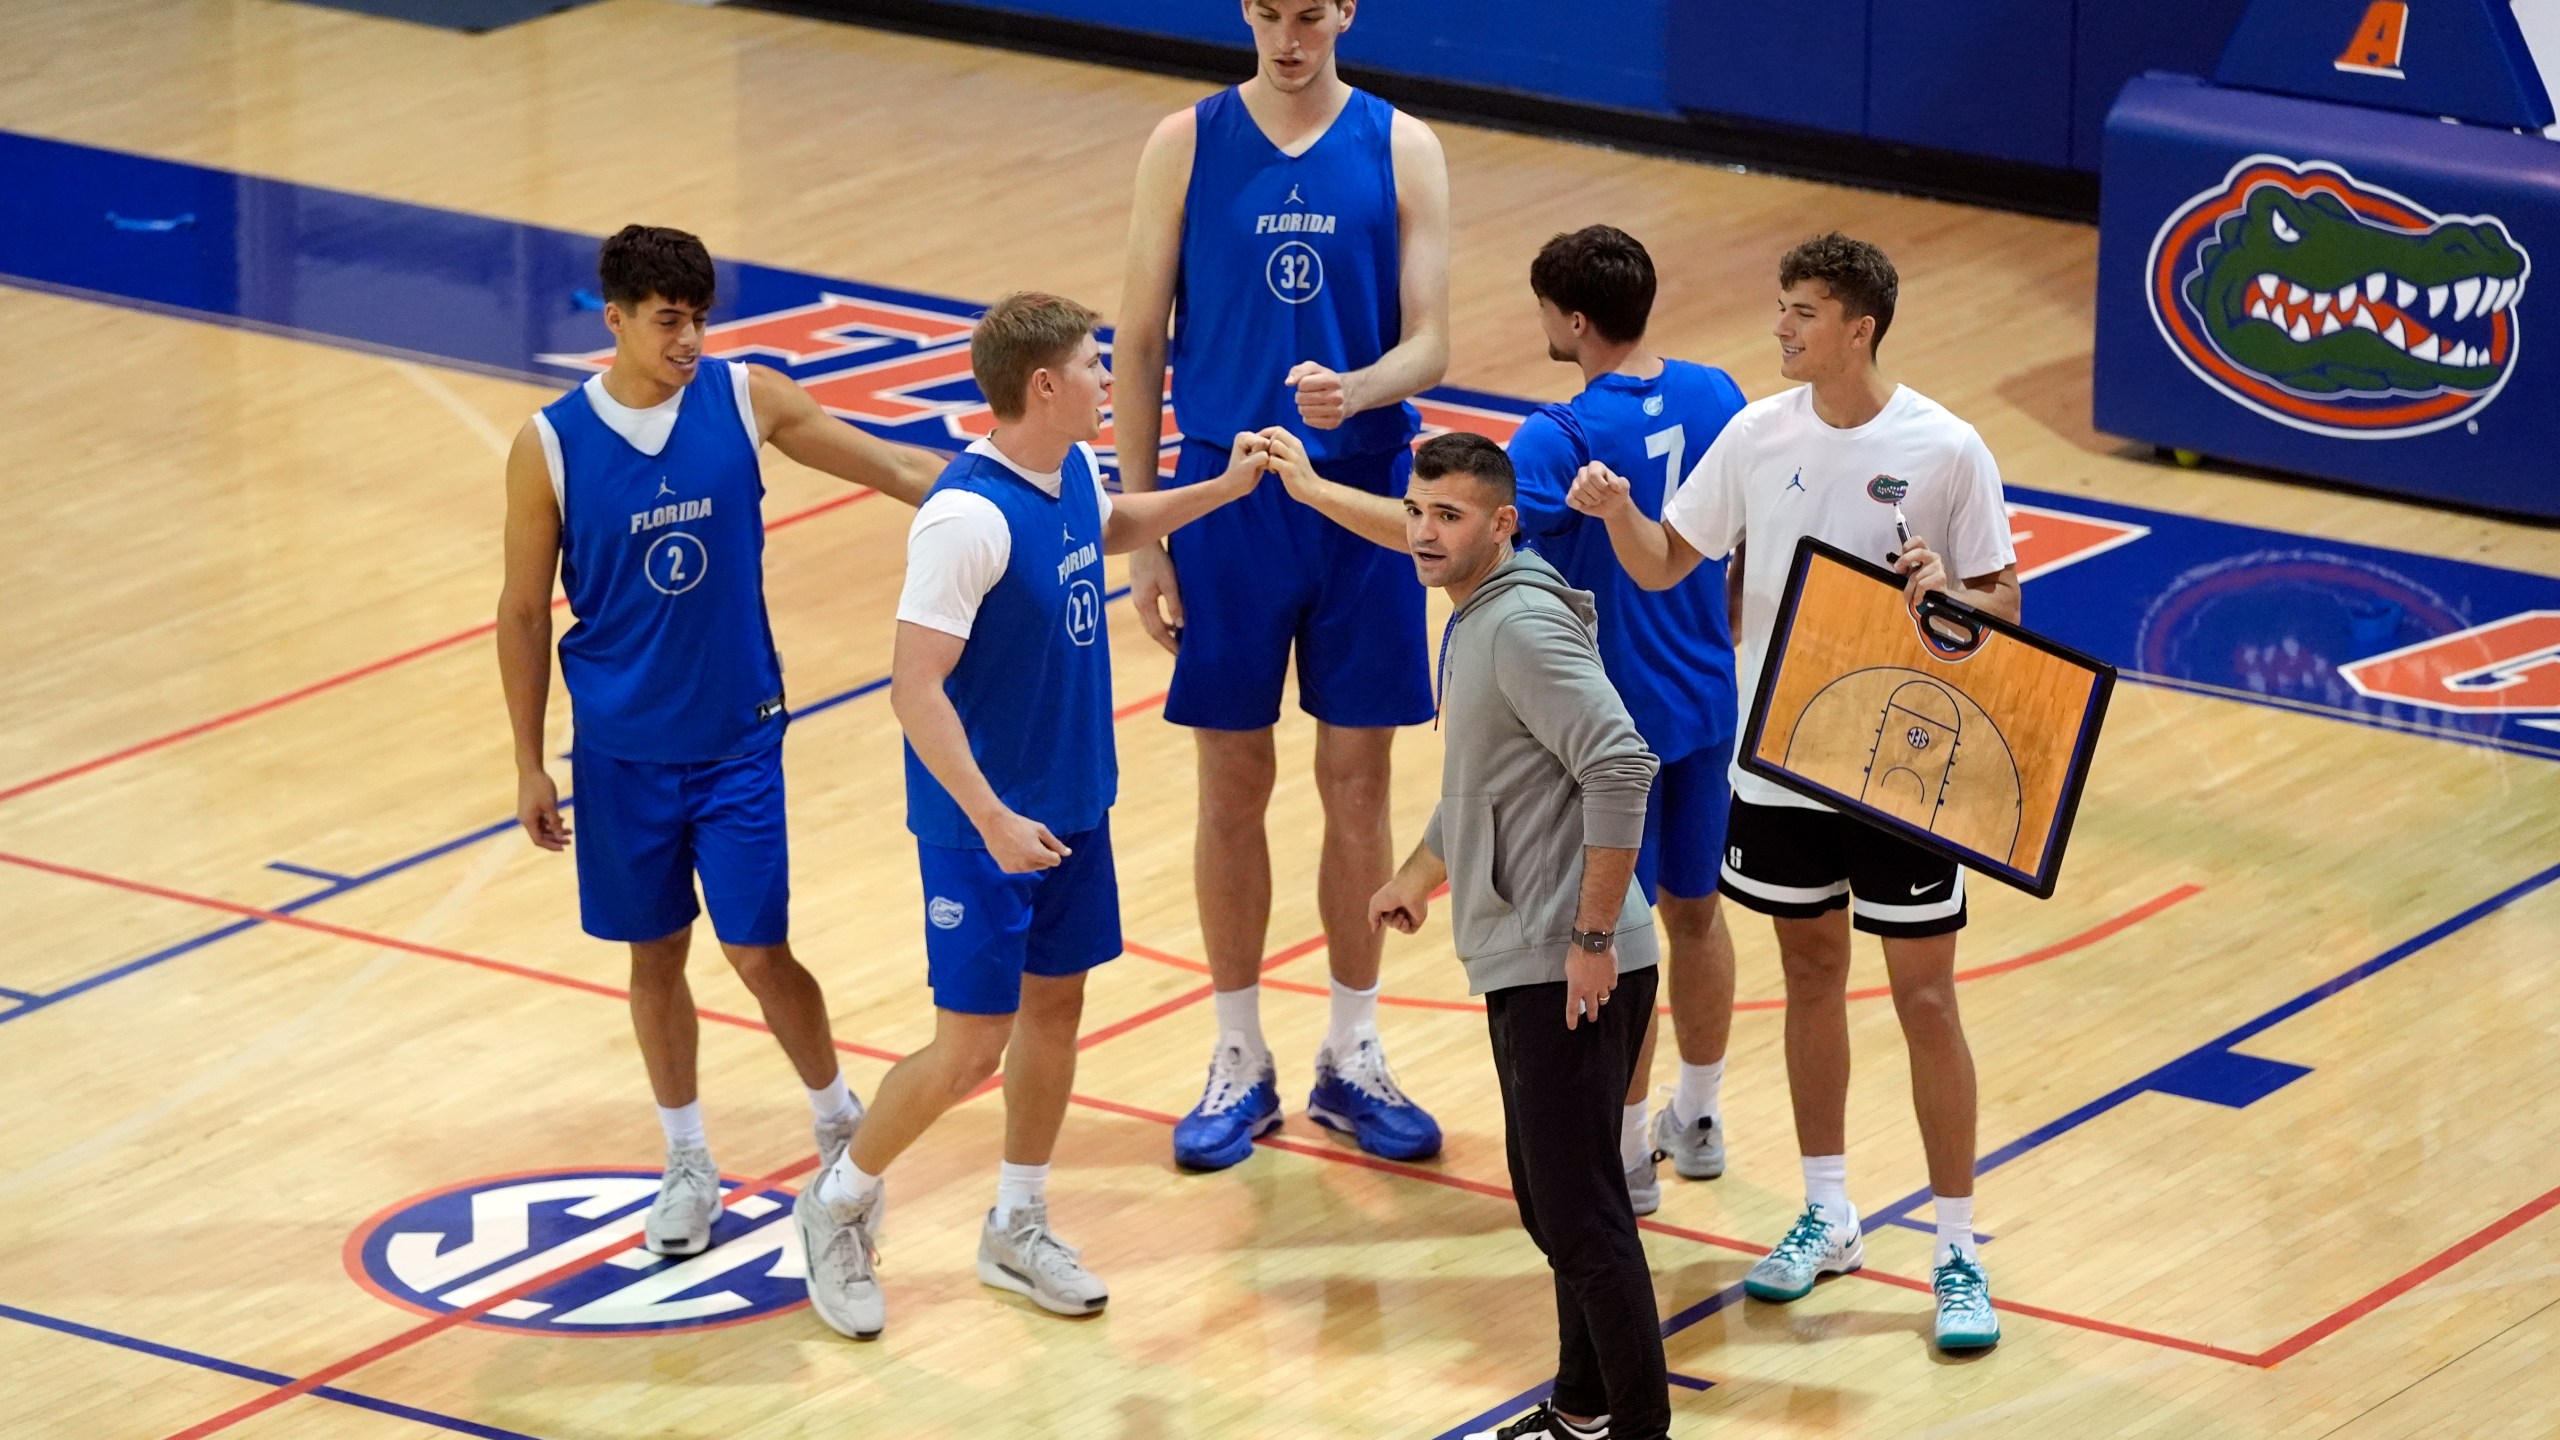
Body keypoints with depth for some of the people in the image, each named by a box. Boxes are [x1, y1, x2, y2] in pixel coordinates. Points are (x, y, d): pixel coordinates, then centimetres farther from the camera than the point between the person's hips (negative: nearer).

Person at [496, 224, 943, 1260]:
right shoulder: (550, 447, -10)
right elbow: (524, 612, -2)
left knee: (759, 952, -1)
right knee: (655, 954, 10)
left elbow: (886, 463, -1)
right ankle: (687, 1165, 27)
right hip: (623, 748, 0)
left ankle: (839, 1124, 23)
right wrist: (530, 765, 0)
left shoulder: (744, 399, -8)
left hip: (738, 738, 0)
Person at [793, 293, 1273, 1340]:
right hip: (986, 823, -8)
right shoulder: (969, 517, -26)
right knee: (971, 1049, -3)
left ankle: (1018, 1228, 31)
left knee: (1055, 1007, 16)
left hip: (1072, 806, 8)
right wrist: (992, 819, -29)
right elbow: (914, 686, -26)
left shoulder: (1074, 471, 1)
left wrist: (1223, 489, 19)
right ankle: (841, 1205, 19)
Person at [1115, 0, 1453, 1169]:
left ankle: (1352, 1059, 20)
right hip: (1228, 495, 0)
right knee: (1233, 786, 6)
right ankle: (1240, 1064, 17)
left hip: (1365, 500, 0)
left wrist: (1361, 390, -28)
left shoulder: (1401, 150, -2)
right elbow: (1138, 343, 0)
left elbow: (1430, 345, -5)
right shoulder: (1189, 144, -2)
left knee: (1357, 786, 7)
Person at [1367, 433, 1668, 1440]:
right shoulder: (1472, 621, 15)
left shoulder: (1524, 629, -16)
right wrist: (1419, 877, 40)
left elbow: (1621, 770, -24)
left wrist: (1593, 938, -24)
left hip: (1570, 976, -10)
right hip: (1522, 967, 10)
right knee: (1551, 1204, 18)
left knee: (1579, 1213, -9)